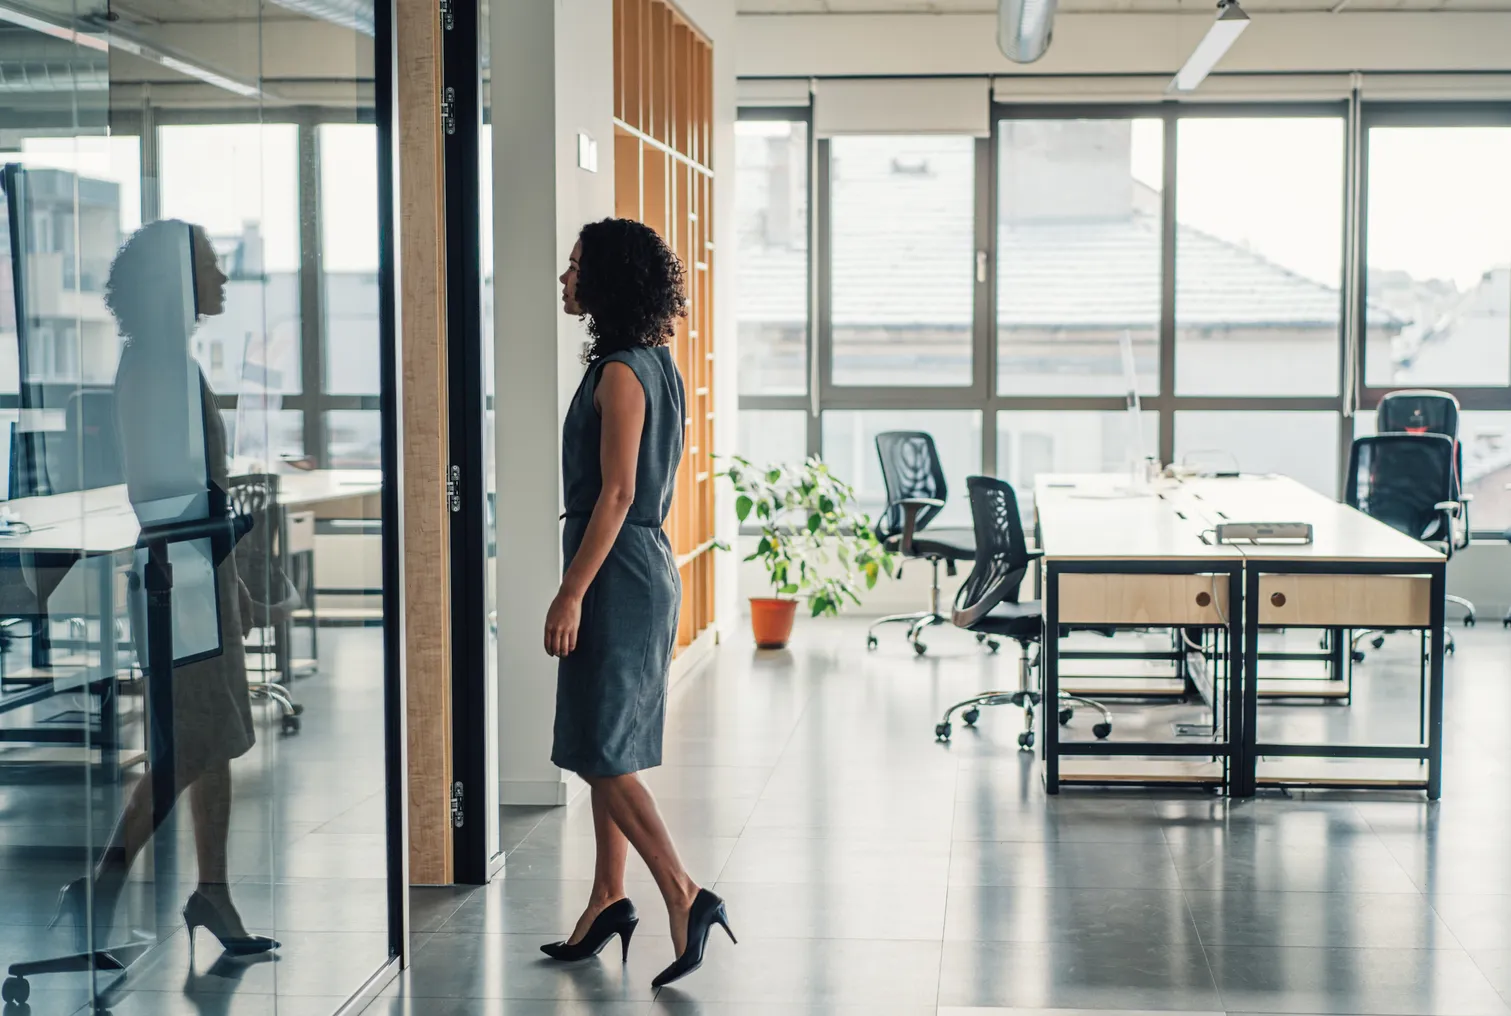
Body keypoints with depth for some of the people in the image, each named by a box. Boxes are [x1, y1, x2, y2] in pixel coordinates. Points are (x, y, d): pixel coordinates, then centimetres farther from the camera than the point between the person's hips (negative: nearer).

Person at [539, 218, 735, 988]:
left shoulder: (621, 373, -16)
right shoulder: (652, 365, 12)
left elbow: (616, 495, -21)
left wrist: (571, 594, -20)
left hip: (617, 575, -10)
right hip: (641, 565, 10)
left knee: (602, 755, -6)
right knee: (605, 751, 14)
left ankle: (686, 898, -7)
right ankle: (609, 901, 22)